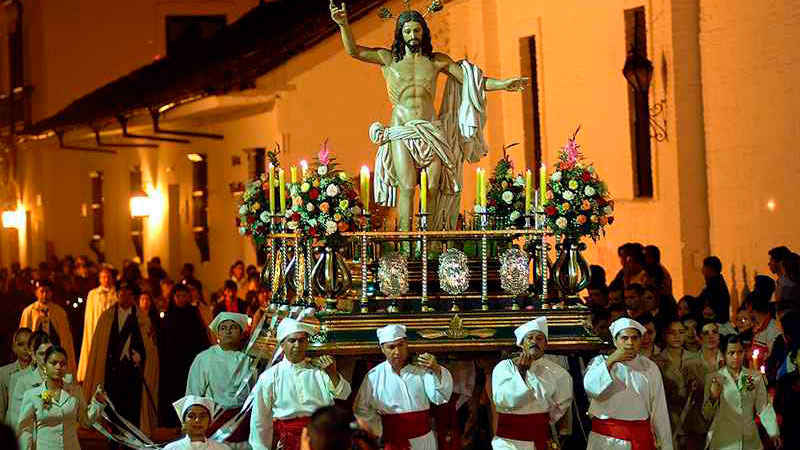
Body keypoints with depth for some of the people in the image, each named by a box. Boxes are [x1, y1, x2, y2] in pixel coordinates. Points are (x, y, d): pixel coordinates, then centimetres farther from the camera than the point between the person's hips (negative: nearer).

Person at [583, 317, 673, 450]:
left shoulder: (650, 368, 5)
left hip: (640, 439, 1)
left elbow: (659, 410, 3)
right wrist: (610, 361, -17)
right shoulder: (600, 362, 3)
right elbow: (590, 388, -16)